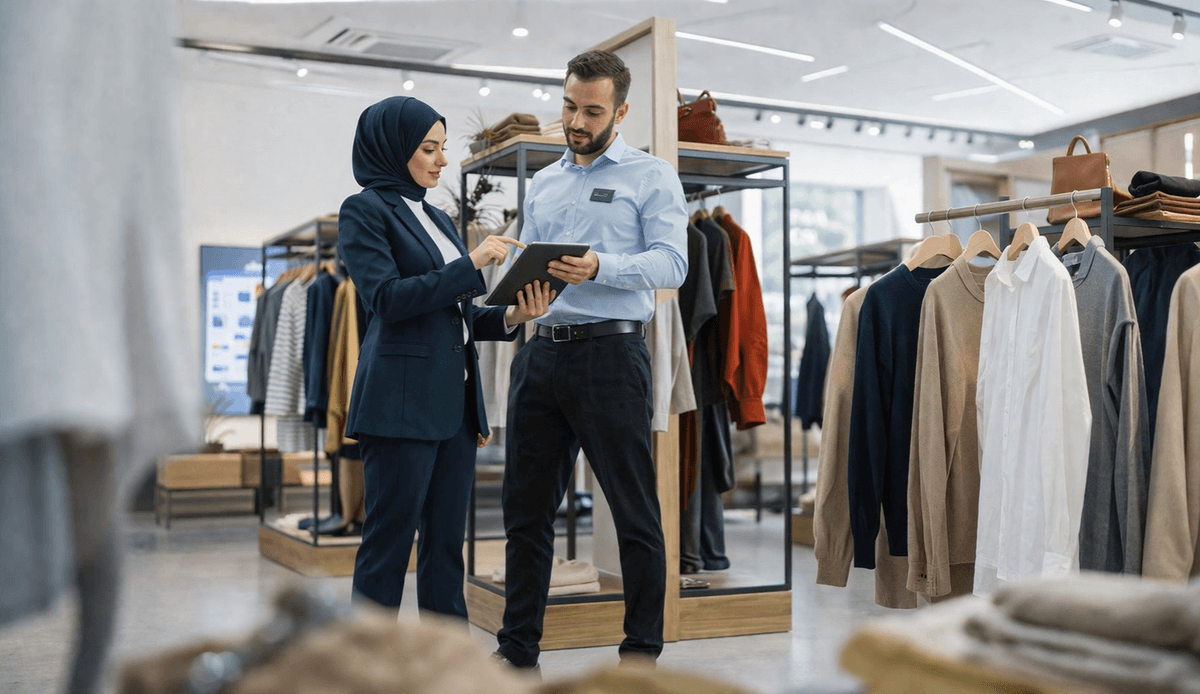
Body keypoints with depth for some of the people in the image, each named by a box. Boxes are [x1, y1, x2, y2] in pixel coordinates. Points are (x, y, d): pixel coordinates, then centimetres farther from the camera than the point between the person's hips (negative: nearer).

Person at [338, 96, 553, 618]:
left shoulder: (436, 217, 20)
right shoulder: (365, 209, -2)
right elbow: (387, 297, -15)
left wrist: (511, 316, 1)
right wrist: (472, 263, -15)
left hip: (454, 398, 8)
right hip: (402, 398, -7)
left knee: (446, 544, 9)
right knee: (389, 540, -3)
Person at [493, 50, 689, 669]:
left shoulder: (651, 176, 3)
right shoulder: (543, 183, 21)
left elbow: (671, 263, -9)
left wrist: (601, 266, -24)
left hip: (609, 353, -6)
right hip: (541, 354, 6)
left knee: (634, 511, 1)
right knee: (525, 505, 10)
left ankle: (642, 651, 13)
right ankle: (518, 647, 21)